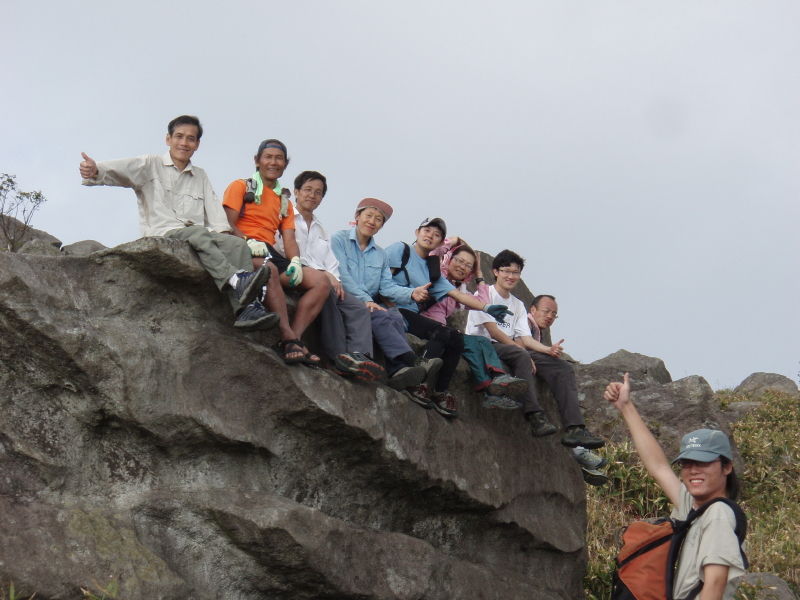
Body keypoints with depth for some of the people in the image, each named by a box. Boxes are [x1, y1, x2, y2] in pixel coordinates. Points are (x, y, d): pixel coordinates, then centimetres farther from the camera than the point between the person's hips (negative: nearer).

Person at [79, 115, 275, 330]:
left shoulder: (200, 176, 30)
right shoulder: (151, 165, 14)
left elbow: (213, 208, 17)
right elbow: (119, 170, -4)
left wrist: (222, 231, -5)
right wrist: (94, 171, -27)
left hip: (200, 236, 5)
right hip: (162, 235, -4)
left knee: (237, 244, -24)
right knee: (200, 235, -36)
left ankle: (247, 307, -42)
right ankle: (238, 280, -55)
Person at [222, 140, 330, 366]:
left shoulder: (284, 201, 28)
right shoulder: (241, 187, 11)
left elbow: (289, 239, 16)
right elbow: (228, 224, -3)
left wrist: (295, 261, -6)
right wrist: (248, 241, -22)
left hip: (272, 253, 7)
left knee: (321, 282, -13)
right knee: (268, 268, -41)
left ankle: (293, 338, -28)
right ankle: (289, 339, -44)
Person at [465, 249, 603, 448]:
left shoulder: (518, 305, 23)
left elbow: (525, 338, 10)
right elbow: (492, 330, -10)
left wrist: (548, 349, -9)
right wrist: (518, 346, -18)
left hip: (514, 350, 7)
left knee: (563, 369, -12)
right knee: (521, 355, -40)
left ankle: (574, 429, -27)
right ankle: (535, 417, -47)